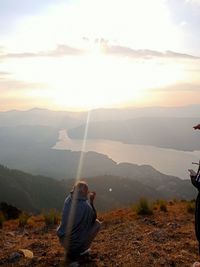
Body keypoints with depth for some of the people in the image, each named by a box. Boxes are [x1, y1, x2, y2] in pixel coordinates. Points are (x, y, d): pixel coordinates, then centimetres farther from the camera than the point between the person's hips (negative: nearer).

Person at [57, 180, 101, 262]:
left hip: (63, 240, 6)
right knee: (97, 223, 10)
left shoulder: (68, 200, -6)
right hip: (76, 242, -6)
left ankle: (70, 249, 22)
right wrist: (91, 202, -5)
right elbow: (93, 219, -2)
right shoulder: (86, 206, -22)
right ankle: (80, 250, 10)